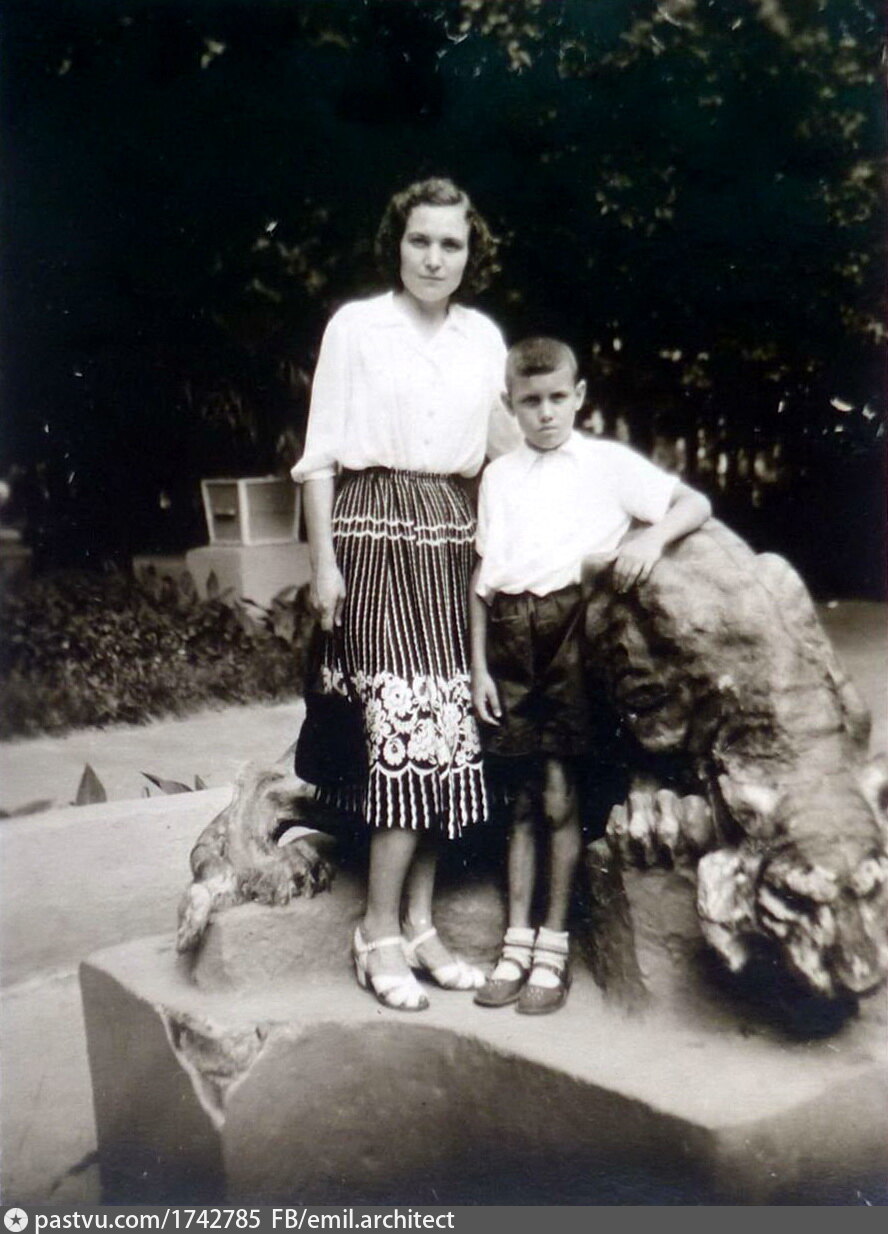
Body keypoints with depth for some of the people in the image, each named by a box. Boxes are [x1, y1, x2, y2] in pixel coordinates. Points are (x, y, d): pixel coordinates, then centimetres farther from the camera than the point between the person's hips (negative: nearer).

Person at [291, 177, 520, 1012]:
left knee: (448, 731, 2)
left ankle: (419, 922, 14)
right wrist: (323, 560, -7)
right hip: (377, 532, -4)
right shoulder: (356, 326, 2)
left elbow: (504, 445, 18)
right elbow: (321, 450, 0)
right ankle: (380, 933, 2)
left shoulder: (483, 338, 14)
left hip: (451, 540, 5)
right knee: (411, 722, -12)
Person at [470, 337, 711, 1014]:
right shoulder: (498, 476, 14)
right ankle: (517, 942, 20)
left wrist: (652, 535, -18)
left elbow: (695, 504, 3)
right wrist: (478, 665, 7)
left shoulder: (609, 463, 6)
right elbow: (484, 575, 12)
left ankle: (554, 945, 13)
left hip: (572, 632, -3)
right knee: (523, 797, 10)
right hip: (510, 635, 3)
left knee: (560, 793, -2)